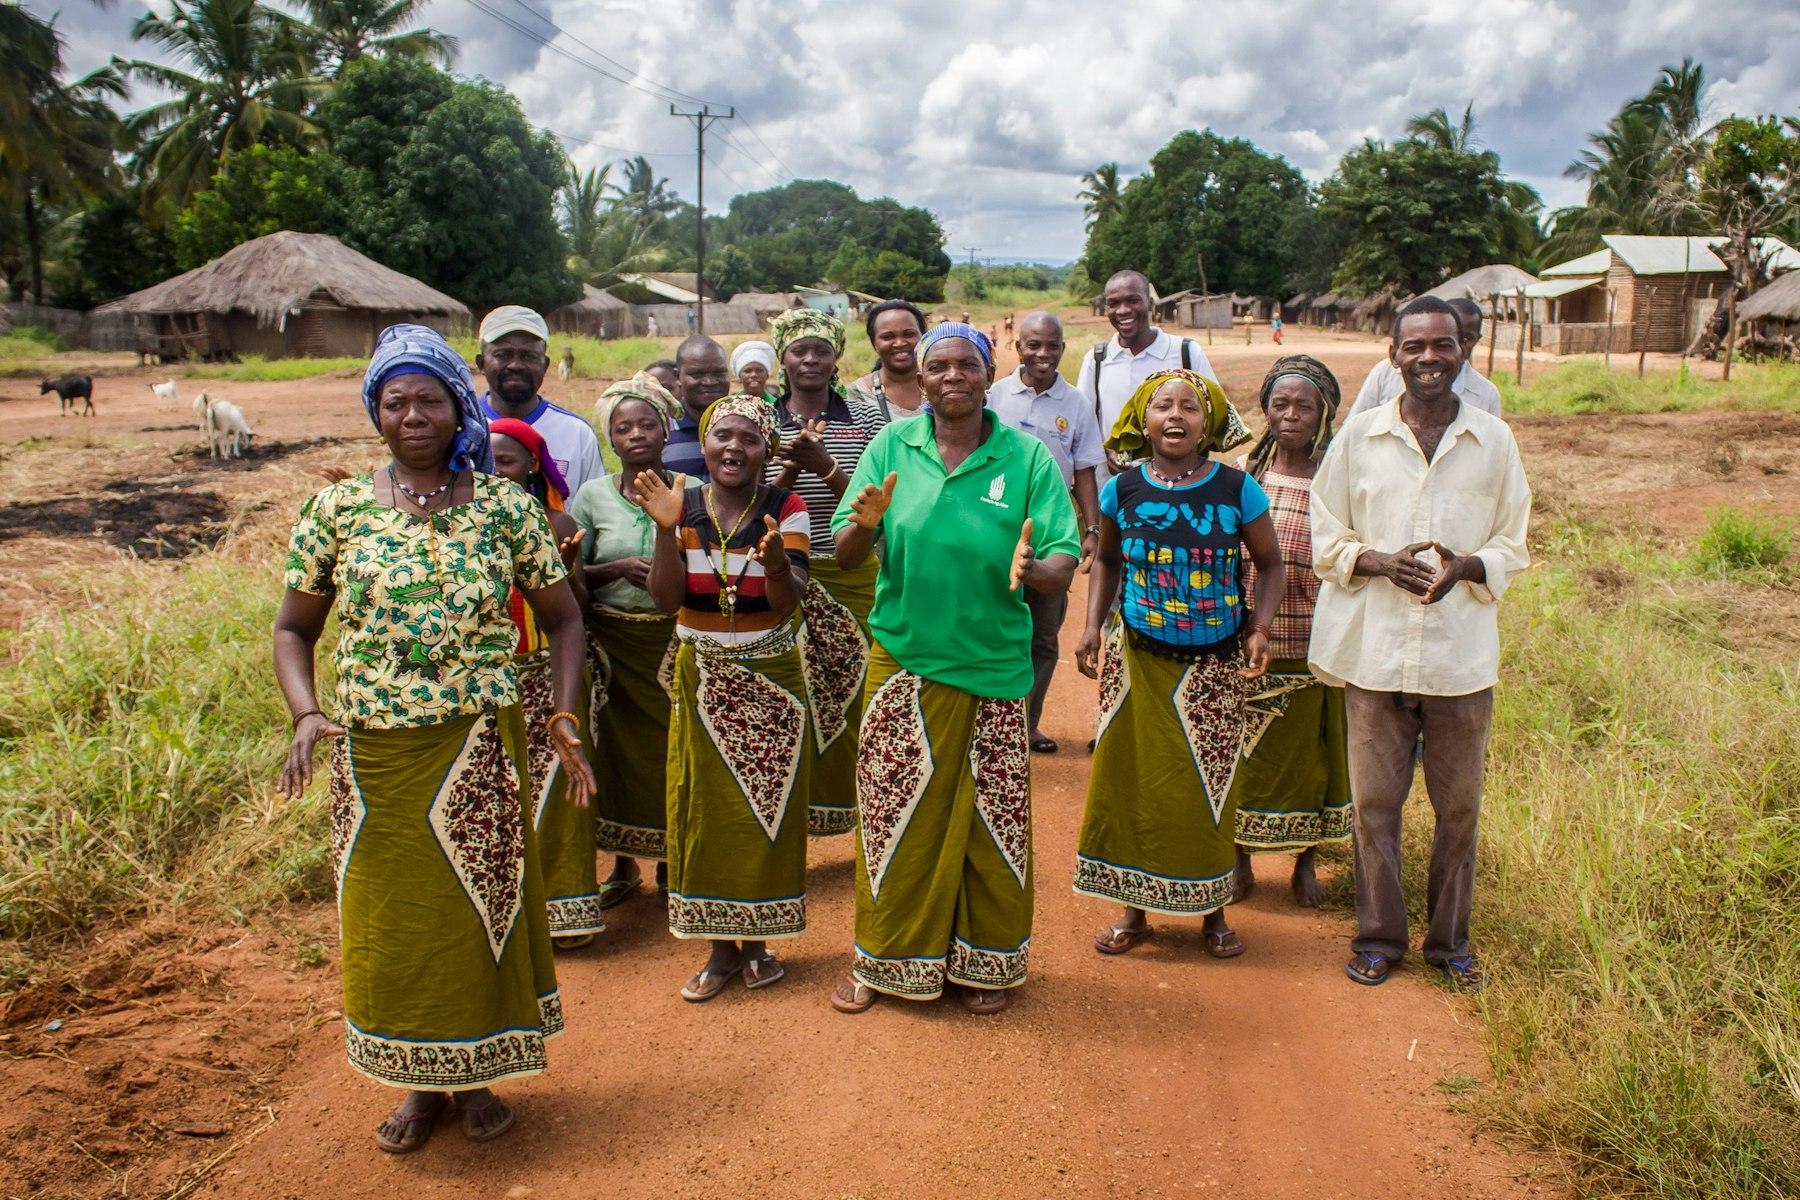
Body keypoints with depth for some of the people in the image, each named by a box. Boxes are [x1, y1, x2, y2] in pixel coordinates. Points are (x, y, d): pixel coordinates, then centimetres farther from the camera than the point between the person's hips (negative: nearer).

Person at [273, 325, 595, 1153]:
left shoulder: (502, 505, -2)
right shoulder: (337, 509, 1)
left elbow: (562, 618, 5)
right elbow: (294, 627, 8)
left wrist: (564, 717, -7)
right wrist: (305, 714, -9)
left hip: (477, 749, -1)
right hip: (373, 754, 1)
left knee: (481, 910, 9)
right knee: (389, 919, 11)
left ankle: (477, 1074, 30)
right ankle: (419, 1082, 31)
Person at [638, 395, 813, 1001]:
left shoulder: (786, 508, -7)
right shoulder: (683, 506, -2)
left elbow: (789, 600, -17)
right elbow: (667, 599, -9)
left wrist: (777, 564, -37)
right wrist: (666, 530, -22)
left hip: (770, 678, -1)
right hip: (702, 678, 2)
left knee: (766, 807, 4)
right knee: (706, 809, 4)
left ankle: (757, 939, 22)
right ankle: (721, 945, 19)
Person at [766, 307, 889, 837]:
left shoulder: (865, 418, 4)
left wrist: (825, 465, -17)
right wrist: (790, 467, -15)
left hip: (851, 579, 0)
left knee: (853, 698, 0)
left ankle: (862, 810, 15)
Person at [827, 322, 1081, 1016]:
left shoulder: (1027, 456, -4)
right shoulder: (892, 446, 0)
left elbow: (1064, 565, -7)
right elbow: (844, 559, 0)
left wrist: (1031, 568, -30)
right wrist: (863, 523, -23)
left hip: (992, 668, 0)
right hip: (903, 661, 1)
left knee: (989, 821, 10)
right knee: (893, 816, 8)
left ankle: (983, 960, 30)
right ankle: (884, 958, 28)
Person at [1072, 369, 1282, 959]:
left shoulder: (1236, 490, -8)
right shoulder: (1123, 489, -4)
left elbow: (1269, 564, 3)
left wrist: (1259, 629, -11)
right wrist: (1093, 626, -1)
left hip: (1215, 663, -1)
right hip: (1137, 657, 1)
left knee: (1208, 787, 7)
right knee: (1132, 780, 7)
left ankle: (1213, 910, 26)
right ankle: (1134, 909, 24)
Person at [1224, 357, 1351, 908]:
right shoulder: (1243, 475, 2)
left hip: (1310, 646, -1)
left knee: (1307, 755, 11)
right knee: (1239, 755, 9)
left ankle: (1306, 863, 28)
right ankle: (1240, 862, 26)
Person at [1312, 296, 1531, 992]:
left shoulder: (1495, 441, 2)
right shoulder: (1358, 437, 1)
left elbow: (1512, 547, 6)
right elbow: (1326, 541, 5)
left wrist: (1465, 566, -15)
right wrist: (1379, 561, -15)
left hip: (1462, 654, 1)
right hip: (1374, 652, 0)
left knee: (1458, 808, 10)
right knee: (1374, 802, 6)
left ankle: (1450, 940, 28)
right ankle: (1379, 936, 23)